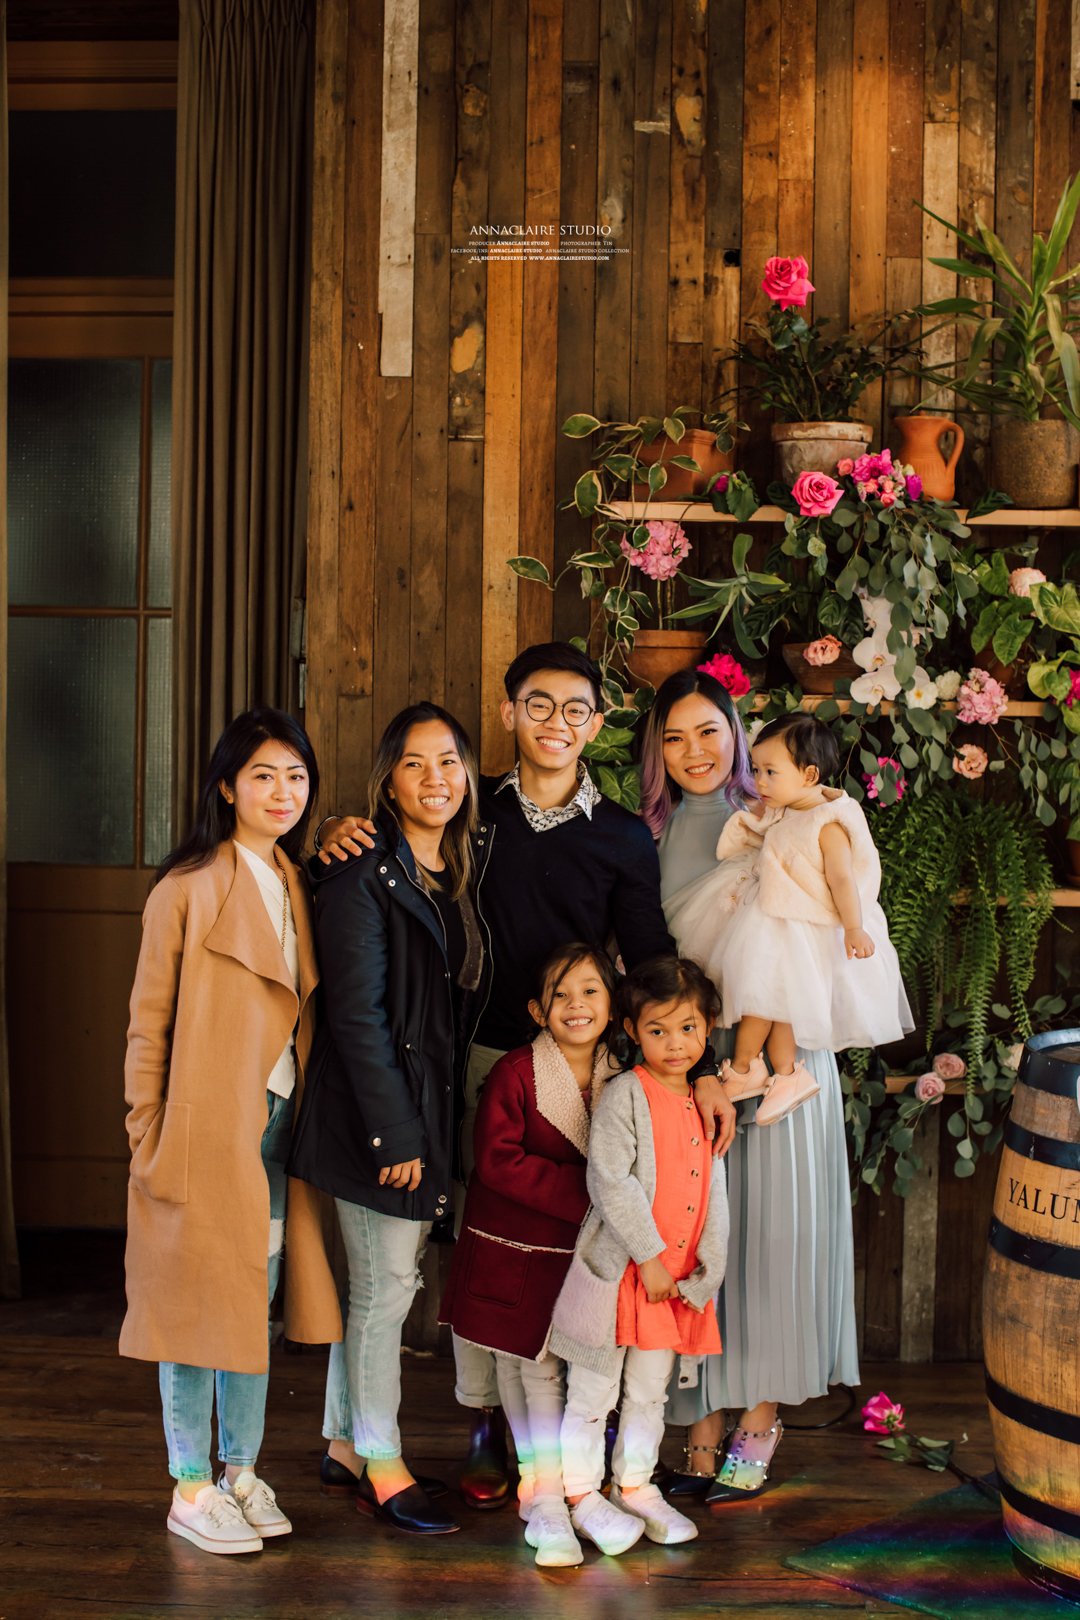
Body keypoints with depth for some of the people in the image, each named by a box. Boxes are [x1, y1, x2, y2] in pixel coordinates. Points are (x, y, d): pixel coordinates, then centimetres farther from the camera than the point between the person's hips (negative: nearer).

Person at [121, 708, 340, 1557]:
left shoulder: (297, 889, 11)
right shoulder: (187, 889, -7)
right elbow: (149, 1024, -7)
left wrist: (303, 1116, 7)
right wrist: (148, 1138, -10)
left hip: (278, 1121, 6)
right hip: (208, 1128, -6)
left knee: (259, 1300, 12)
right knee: (200, 1302, 2)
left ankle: (242, 1471, 25)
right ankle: (191, 1490, 14)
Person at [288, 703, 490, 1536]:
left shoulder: (466, 869, 9)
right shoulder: (363, 874, -12)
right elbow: (356, 1012, -15)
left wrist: (434, 1125, 6)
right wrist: (395, 1131, -16)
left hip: (438, 1105, 7)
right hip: (377, 1112, -7)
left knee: (381, 1282, 14)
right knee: (386, 1287, 1)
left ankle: (347, 1441, 27)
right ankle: (380, 1465, 14)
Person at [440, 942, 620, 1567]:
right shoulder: (515, 1073, -13)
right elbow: (498, 1160, -19)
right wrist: (580, 1196, -21)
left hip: (581, 1253, 3)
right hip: (513, 1250, -3)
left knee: (577, 1372, 4)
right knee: (529, 1370, 4)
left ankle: (546, 1497, 20)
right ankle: (543, 1499, 15)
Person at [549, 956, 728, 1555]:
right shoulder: (624, 1096, -12)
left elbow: (714, 1196, 8)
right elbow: (611, 1182, -18)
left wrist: (704, 1274, -1)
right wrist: (650, 1257, -18)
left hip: (677, 1276, 6)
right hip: (617, 1268, -6)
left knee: (651, 1388, 17)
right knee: (593, 1388, 5)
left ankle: (635, 1485, 32)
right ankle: (581, 1493, 18)